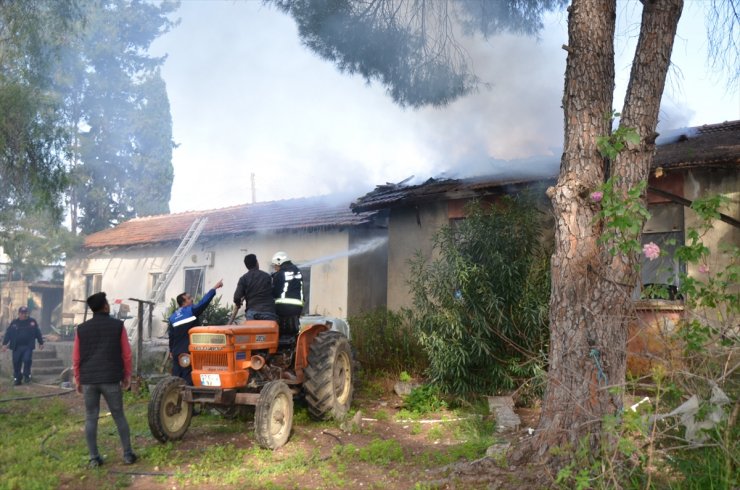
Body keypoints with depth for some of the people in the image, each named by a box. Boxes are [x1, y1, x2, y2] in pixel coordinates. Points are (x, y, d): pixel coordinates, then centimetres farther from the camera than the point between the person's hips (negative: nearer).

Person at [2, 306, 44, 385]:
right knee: (16, 363, 4)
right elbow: (8, 333, 5)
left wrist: (41, 343, 9)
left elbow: (38, 333, 8)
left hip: (28, 346, -1)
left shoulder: (32, 322, 4)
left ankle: (27, 376, 1)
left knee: (27, 360, -17)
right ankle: (17, 379, 16)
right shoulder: (14, 323, 6)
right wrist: (5, 344, -3)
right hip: (16, 347, 2)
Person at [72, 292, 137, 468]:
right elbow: (126, 353, 0)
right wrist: (127, 376, 11)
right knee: (119, 416, 8)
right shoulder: (117, 325, -1)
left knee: (91, 418, 8)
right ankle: (128, 454, 10)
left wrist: (78, 380, 16)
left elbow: (76, 358, 6)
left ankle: (94, 458, 8)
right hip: (111, 379, -1)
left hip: (88, 380, 2)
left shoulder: (82, 328, 4)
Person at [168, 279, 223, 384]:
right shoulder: (192, 310, -7)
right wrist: (214, 288, -1)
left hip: (176, 352, 6)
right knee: (188, 377, -3)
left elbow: (171, 336, 13)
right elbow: (204, 301, -8)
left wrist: (171, 350, 23)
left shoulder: (172, 317, 9)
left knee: (176, 376, 11)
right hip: (189, 351, -5)